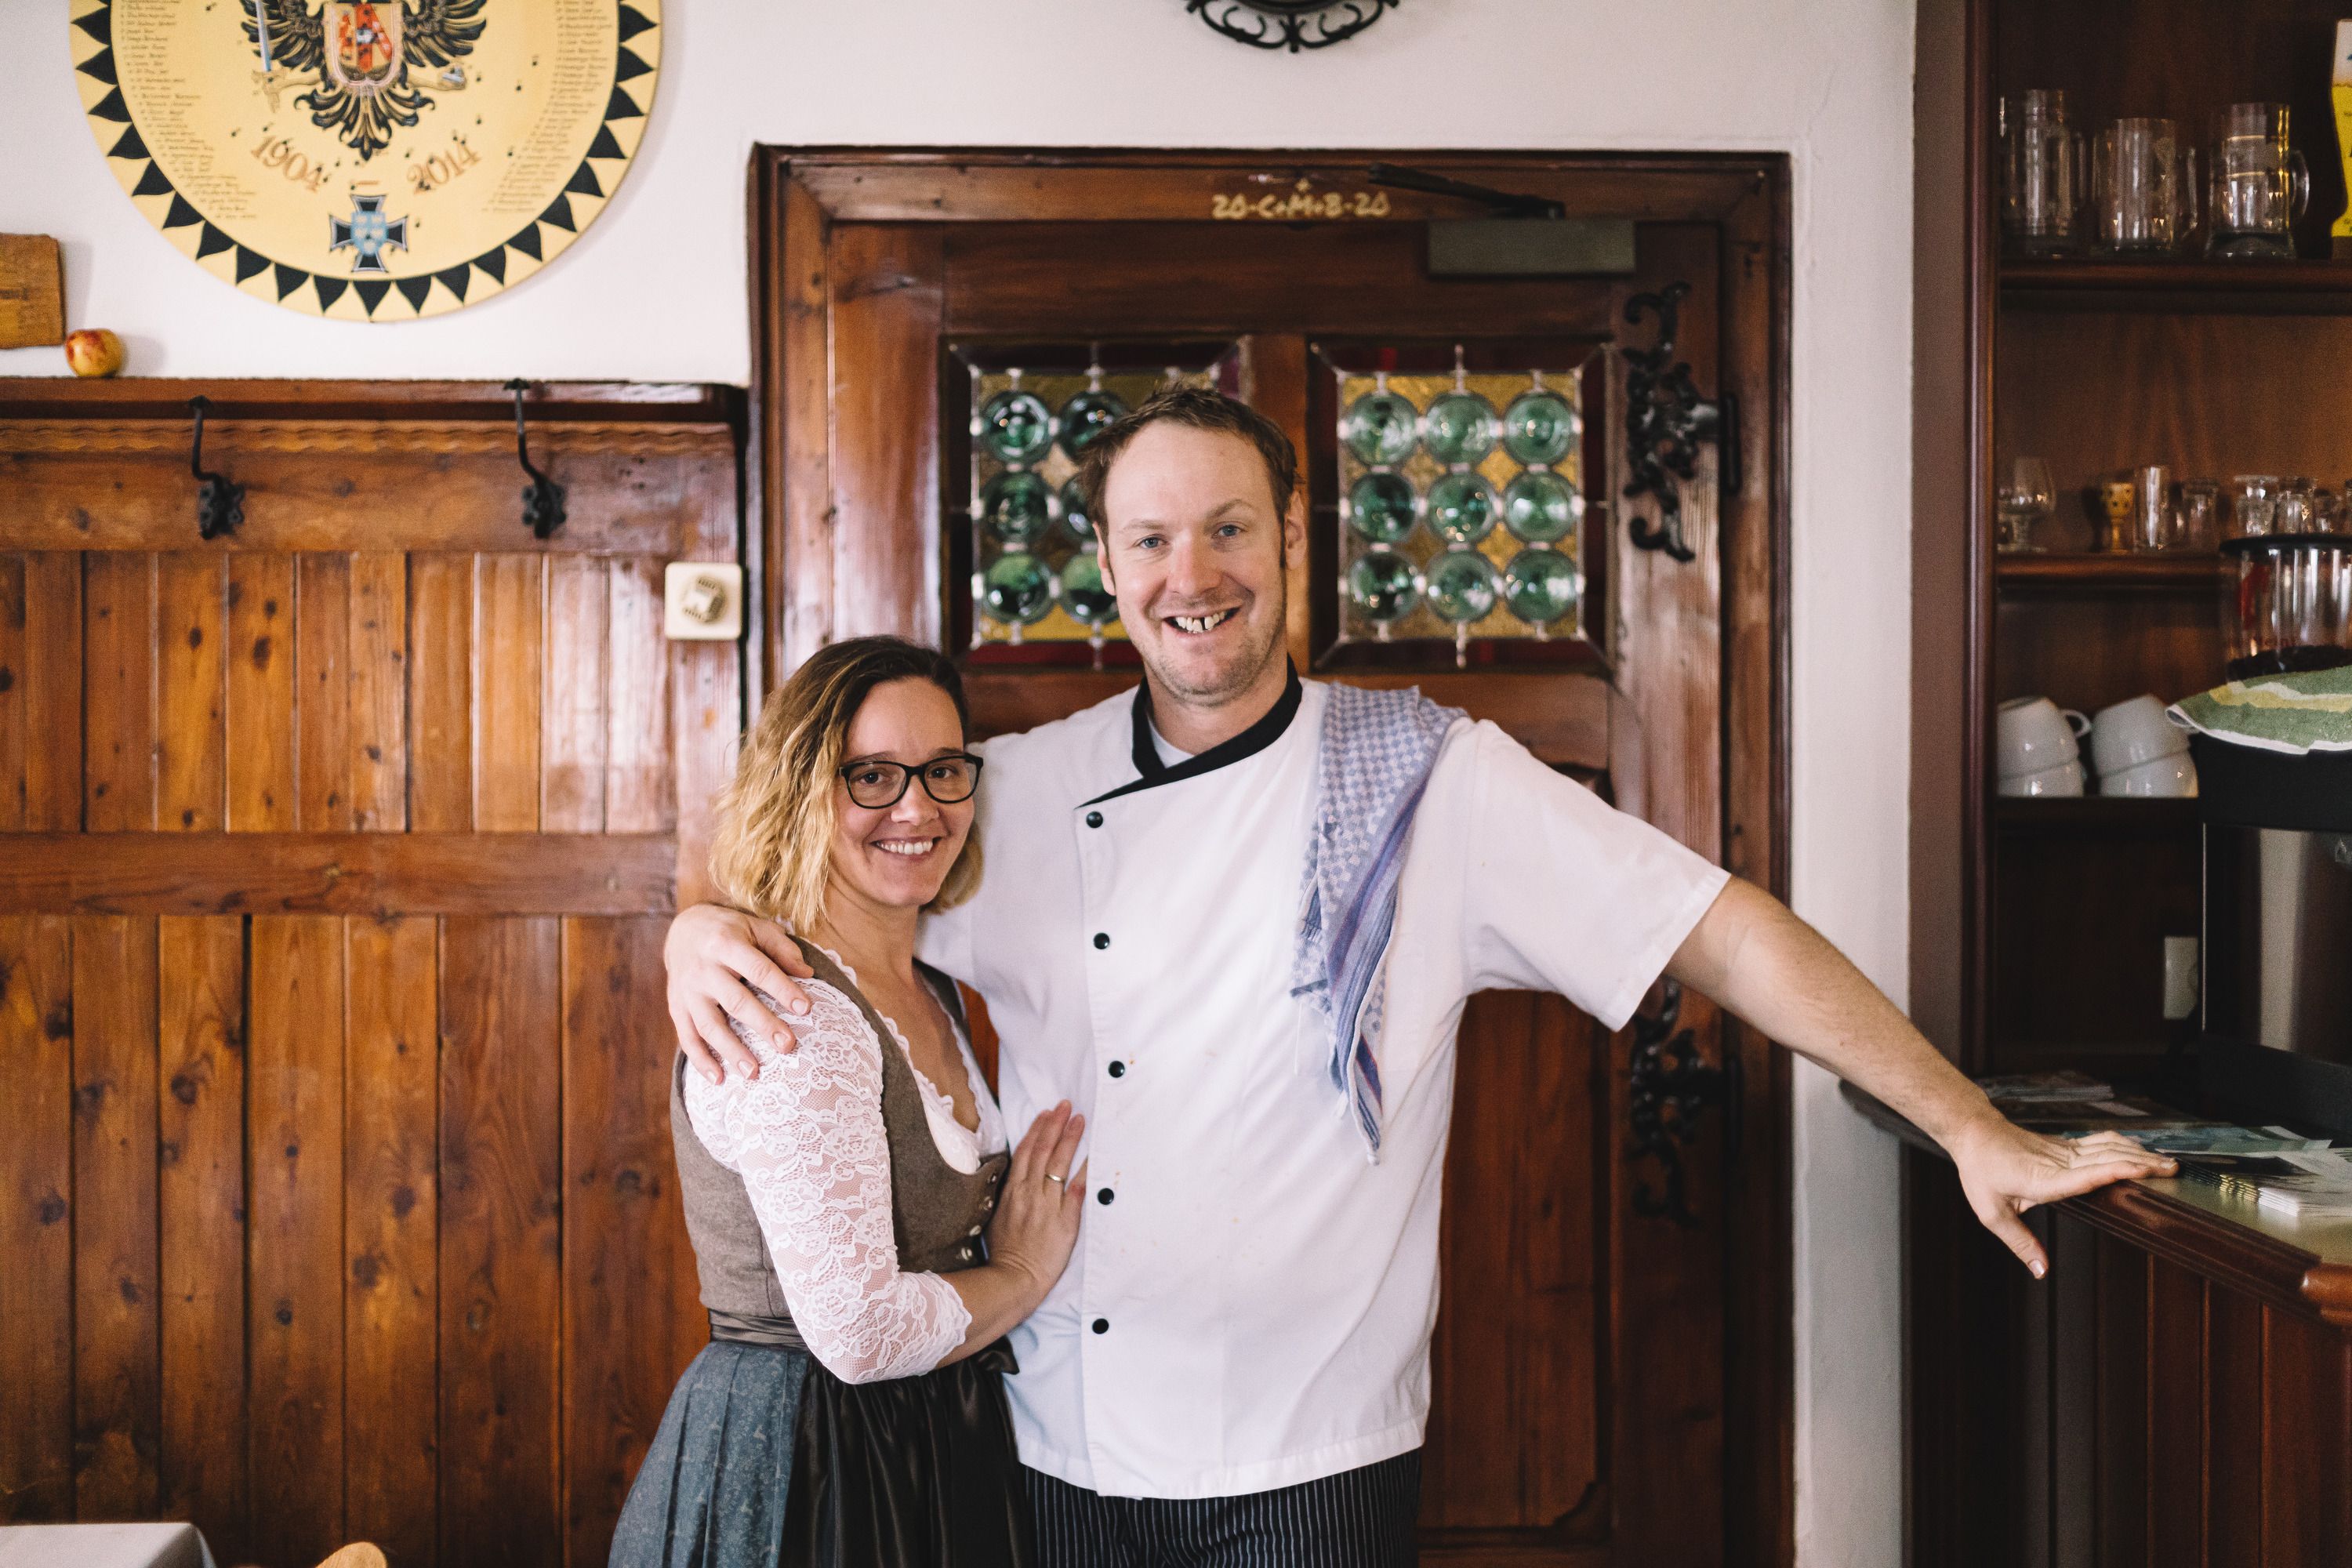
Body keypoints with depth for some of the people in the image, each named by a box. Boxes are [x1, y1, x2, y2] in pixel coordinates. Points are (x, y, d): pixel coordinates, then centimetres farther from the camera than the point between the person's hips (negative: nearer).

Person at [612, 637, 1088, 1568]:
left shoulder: (930, 1000, 8)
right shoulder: (793, 1020, -21)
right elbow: (860, 1331, -26)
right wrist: (1023, 1276, -10)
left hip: (936, 1462, 9)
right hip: (800, 1484, -9)